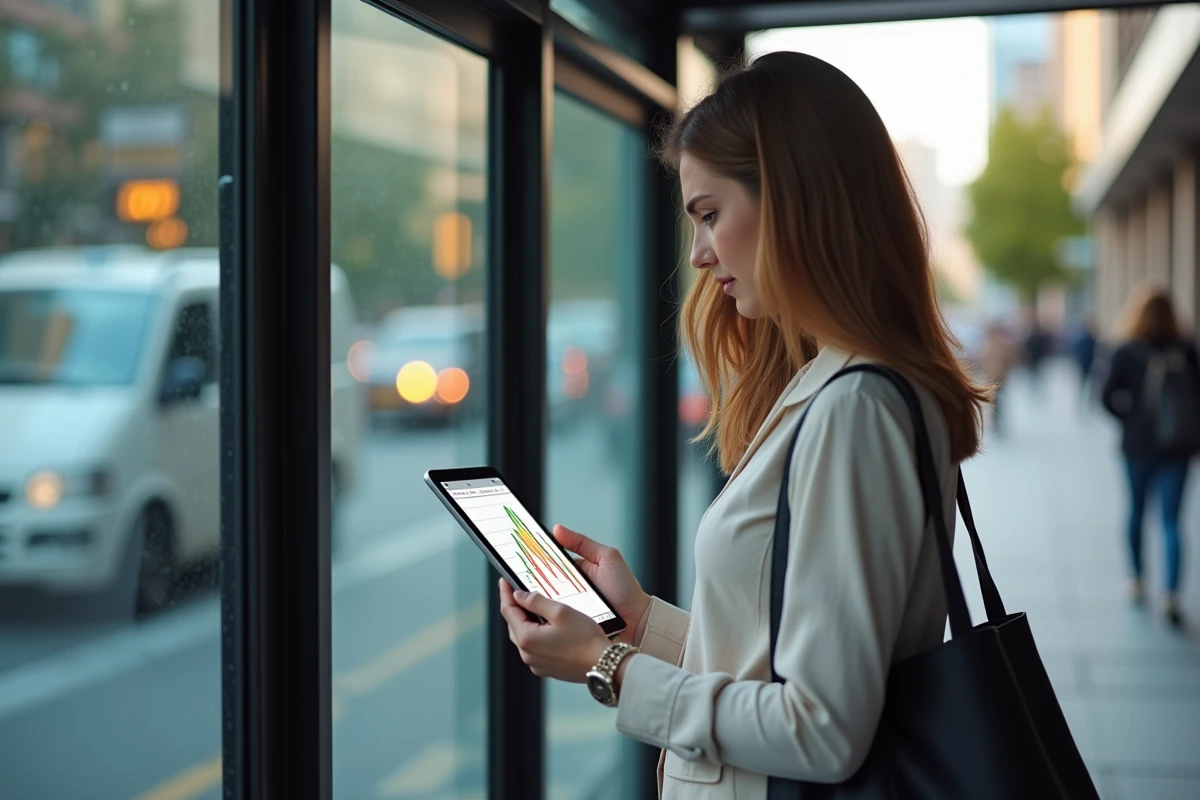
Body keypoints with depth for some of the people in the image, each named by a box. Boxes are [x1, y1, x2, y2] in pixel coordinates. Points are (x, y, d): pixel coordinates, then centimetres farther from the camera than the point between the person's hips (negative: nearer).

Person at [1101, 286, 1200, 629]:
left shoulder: (1126, 353, -8)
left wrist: (1129, 418, 5)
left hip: (1139, 444, 0)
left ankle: (1137, 581, 29)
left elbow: (1108, 397, -11)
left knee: (1136, 512, 18)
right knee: (1171, 521, 1)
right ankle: (1171, 596, -12)